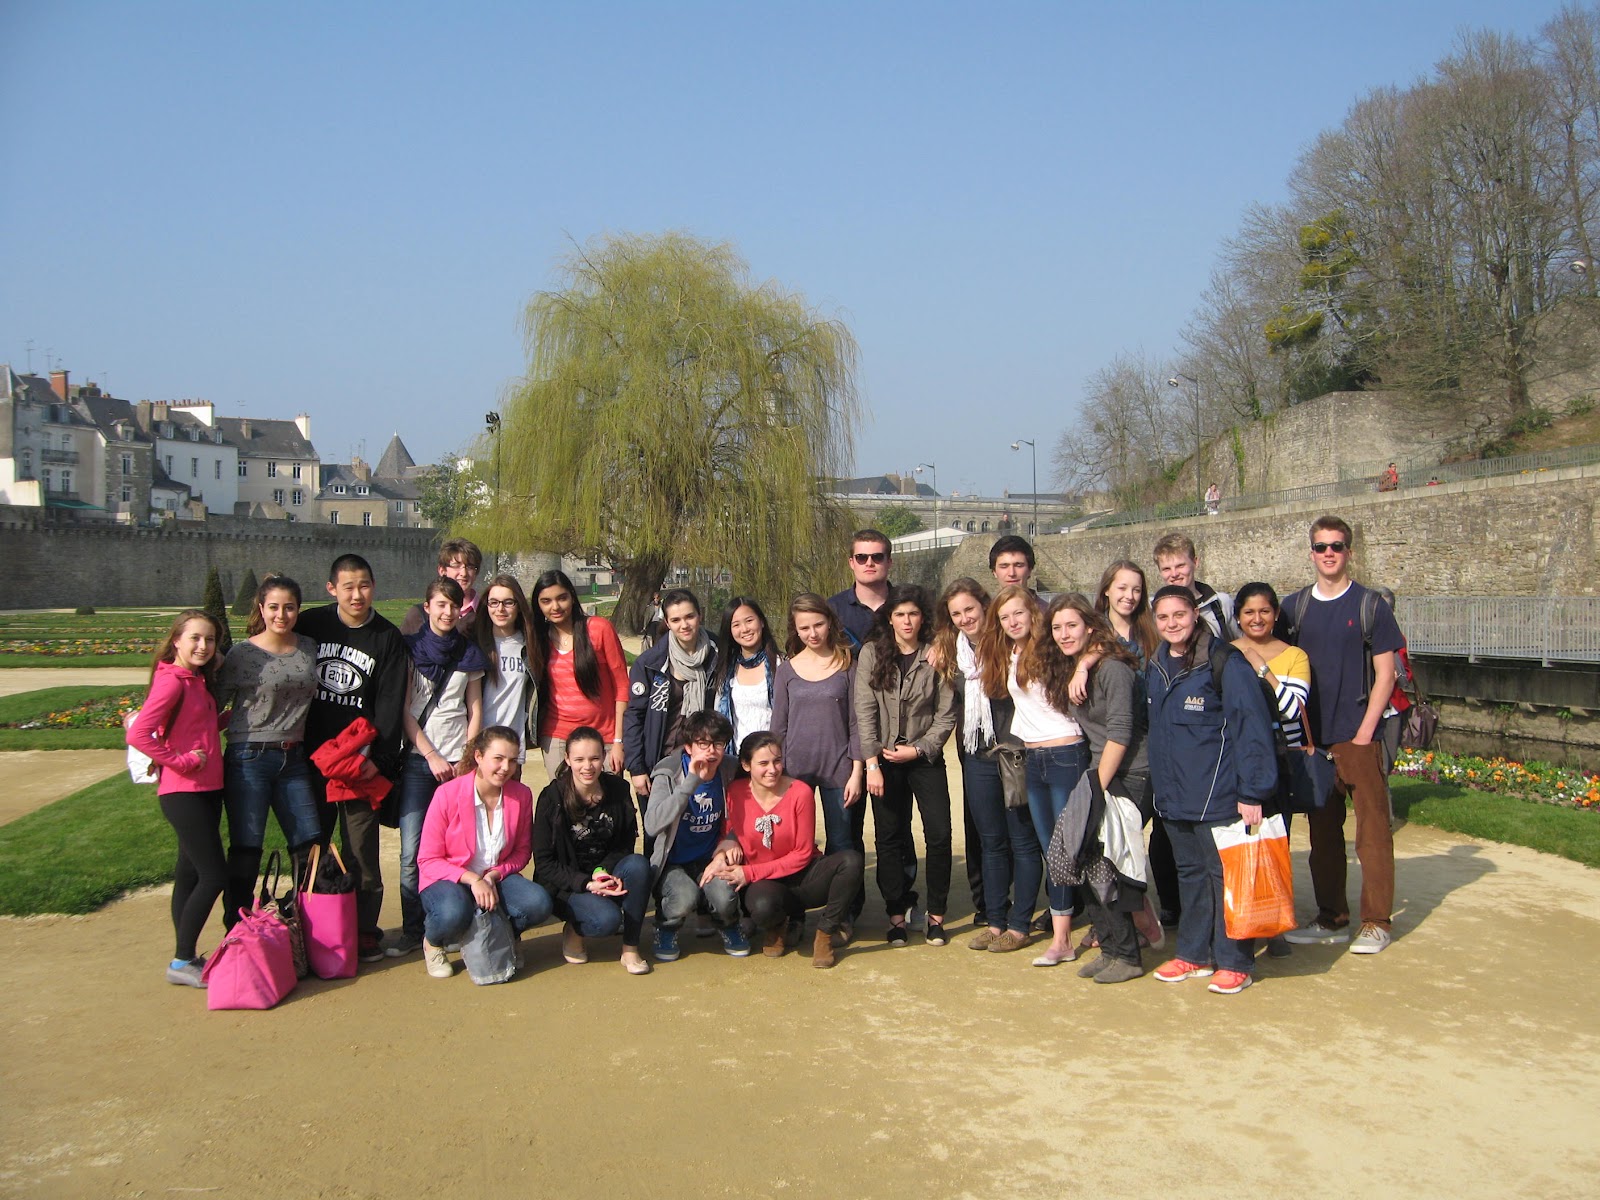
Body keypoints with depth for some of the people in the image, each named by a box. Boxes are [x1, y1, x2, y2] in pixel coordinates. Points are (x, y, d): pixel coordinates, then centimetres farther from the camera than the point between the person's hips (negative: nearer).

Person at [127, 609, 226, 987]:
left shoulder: (199, 680, 10)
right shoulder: (171, 681, -16)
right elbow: (138, 735, -24)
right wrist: (181, 761, -19)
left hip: (207, 790, 9)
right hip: (182, 792, -9)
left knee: (191, 873, 14)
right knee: (214, 875, -7)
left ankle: (187, 956, 22)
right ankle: (181, 962, 3)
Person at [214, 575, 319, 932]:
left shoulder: (309, 649, 7)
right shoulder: (242, 654, -6)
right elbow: (215, 707, -2)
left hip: (294, 759, 4)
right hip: (249, 759, -4)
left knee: (310, 847, 5)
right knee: (245, 851, 1)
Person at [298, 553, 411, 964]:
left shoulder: (388, 638, -1)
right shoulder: (310, 624, 3)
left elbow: (390, 704, -5)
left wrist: (379, 758, -14)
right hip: (310, 756, 2)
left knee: (361, 848, 1)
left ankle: (365, 930, 10)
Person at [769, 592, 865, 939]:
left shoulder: (847, 664, 0)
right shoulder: (788, 669, 6)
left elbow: (856, 722, -1)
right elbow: (778, 726, 10)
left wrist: (857, 772, -5)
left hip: (838, 770, -2)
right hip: (796, 769, 2)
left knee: (842, 846, 3)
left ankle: (845, 916, 17)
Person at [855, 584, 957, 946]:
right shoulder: (872, 653, -2)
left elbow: (946, 714, -2)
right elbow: (864, 710, -7)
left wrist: (918, 750, -11)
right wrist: (872, 763, -14)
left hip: (925, 757, 0)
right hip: (884, 759, 0)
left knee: (939, 835, -5)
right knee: (888, 838, 3)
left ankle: (936, 914, 10)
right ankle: (897, 914, 14)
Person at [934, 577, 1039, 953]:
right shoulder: (950, 651, 8)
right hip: (978, 759, 6)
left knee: (1023, 842, 4)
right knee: (990, 843, 13)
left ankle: (1019, 925, 11)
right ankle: (994, 921, 21)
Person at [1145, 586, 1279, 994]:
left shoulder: (1224, 662, -11)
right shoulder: (1154, 668, 10)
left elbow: (1251, 726, -13)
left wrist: (1252, 792, -17)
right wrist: (1158, 785, 15)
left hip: (1218, 794, -7)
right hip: (1173, 796, 7)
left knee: (1225, 875, 0)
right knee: (1190, 875, 15)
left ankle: (1235, 962, 11)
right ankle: (1194, 954, 26)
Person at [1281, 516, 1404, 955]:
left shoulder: (1369, 606, -2)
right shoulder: (1294, 607, 7)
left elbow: (1385, 673, -3)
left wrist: (1366, 729, -10)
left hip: (1358, 736, -4)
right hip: (1312, 737, 4)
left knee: (1372, 828, -2)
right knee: (1323, 829, 10)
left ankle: (1376, 922, 7)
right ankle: (1332, 919, 20)